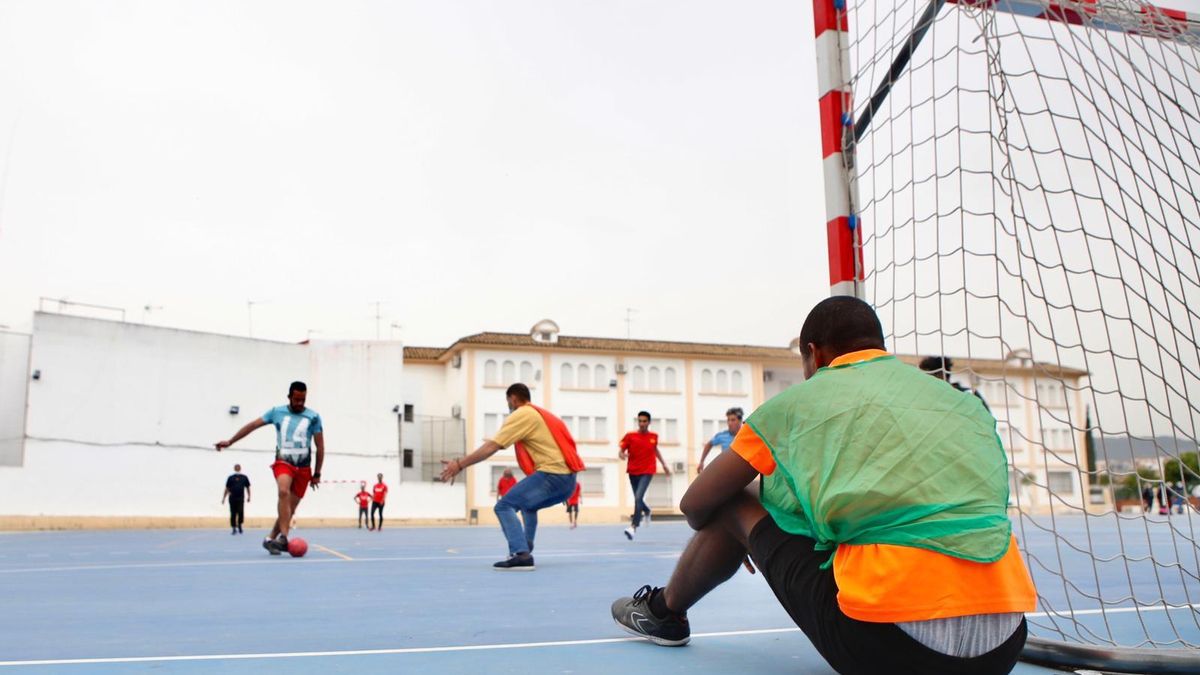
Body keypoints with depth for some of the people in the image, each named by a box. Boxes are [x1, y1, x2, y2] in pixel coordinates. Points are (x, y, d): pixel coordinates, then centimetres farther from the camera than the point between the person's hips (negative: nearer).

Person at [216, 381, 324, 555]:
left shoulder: (313, 417, -1)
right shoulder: (277, 412, 2)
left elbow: (320, 447, 2)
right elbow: (252, 425, 7)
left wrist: (317, 474, 2)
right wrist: (230, 442, 4)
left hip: (303, 468, 1)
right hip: (283, 462, -1)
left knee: (290, 508, 4)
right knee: (283, 492, -30)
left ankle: (271, 539, 21)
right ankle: (283, 537, -33)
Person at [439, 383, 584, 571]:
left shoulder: (521, 415, -2)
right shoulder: (540, 414, 24)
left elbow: (491, 447, -7)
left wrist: (460, 465, -4)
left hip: (551, 474, -9)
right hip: (567, 479, 9)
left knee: (504, 506, -7)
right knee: (527, 505, 31)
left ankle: (522, 556, -21)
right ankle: (524, 551, 28)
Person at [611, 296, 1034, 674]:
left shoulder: (801, 399, 6)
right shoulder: (965, 402, 16)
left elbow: (696, 506, 15)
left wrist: (739, 540, 38)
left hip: (880, 641, -4)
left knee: (734, 507, 18)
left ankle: (663, 612, 39)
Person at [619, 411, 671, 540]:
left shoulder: (654, 436, 2)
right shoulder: (630, 436, -4)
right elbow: (621, 451, -3)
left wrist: (664, 465, 25)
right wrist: (622, 455, -26)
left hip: (647, 472, -2)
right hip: (633, 471, 2)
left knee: (638, 497, -20)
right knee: (638, 498, 15)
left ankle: (633, 527, -22)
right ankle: (647, 511, 50)